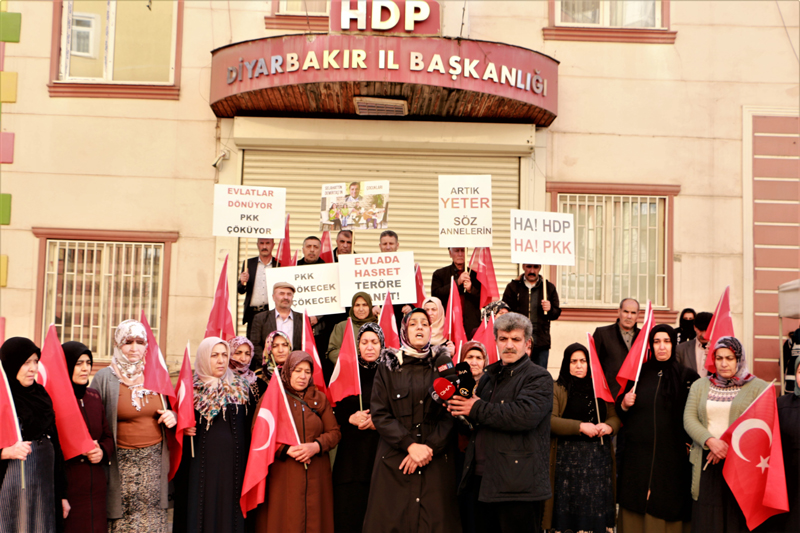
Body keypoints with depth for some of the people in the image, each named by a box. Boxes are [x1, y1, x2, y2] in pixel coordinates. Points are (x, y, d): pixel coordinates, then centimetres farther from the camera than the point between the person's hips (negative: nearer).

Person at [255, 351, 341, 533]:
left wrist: (316, 446, -10)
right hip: (282, 478, -3)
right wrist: (285, 450, -16)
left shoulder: (319, 398, 11)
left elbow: (335, 432, 8)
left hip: (316, 478, 3)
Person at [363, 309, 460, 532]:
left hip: (437, 462, 1)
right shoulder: (388, 366, 6)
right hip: (394, 463, 0)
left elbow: (450, 415, 1)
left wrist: (428, 448, -10)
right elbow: (379, 414, -2)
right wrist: (410, 445, -12)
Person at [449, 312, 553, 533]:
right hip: (482, 481, 8)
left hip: (517, 485, -7)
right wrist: (459, 409, 2)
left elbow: (524, 415, -25)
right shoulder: (489, 377, 19)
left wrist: (478, 409, -15)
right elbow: (478, 424, 27)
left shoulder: (539, 378, -6)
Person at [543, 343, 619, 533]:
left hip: (599, 456, 3)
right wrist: (580, 426, -16)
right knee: (570, 506, -5)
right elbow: (550, 420, -10)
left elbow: (615, 416, 12)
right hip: (568, 458, -3)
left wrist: (608, 426, -10)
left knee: (598, 505, 0)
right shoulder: (556, 389, 2)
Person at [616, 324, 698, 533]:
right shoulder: (639, 374, 9)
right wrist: (624, 405, -6)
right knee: (635, 509, 5)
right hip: (637, 455, 3)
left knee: (667, 509, 1)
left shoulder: (686, 376, 0)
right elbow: (620, 414, 14)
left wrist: (690, 441, -14)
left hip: (672, 456, -2)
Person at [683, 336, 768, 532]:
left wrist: (730, 444, -17)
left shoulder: (759, 387, 4)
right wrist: (711, 441, -14)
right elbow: (689, 418, 4)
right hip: (707, 465, 3)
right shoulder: (700, 386, 14)